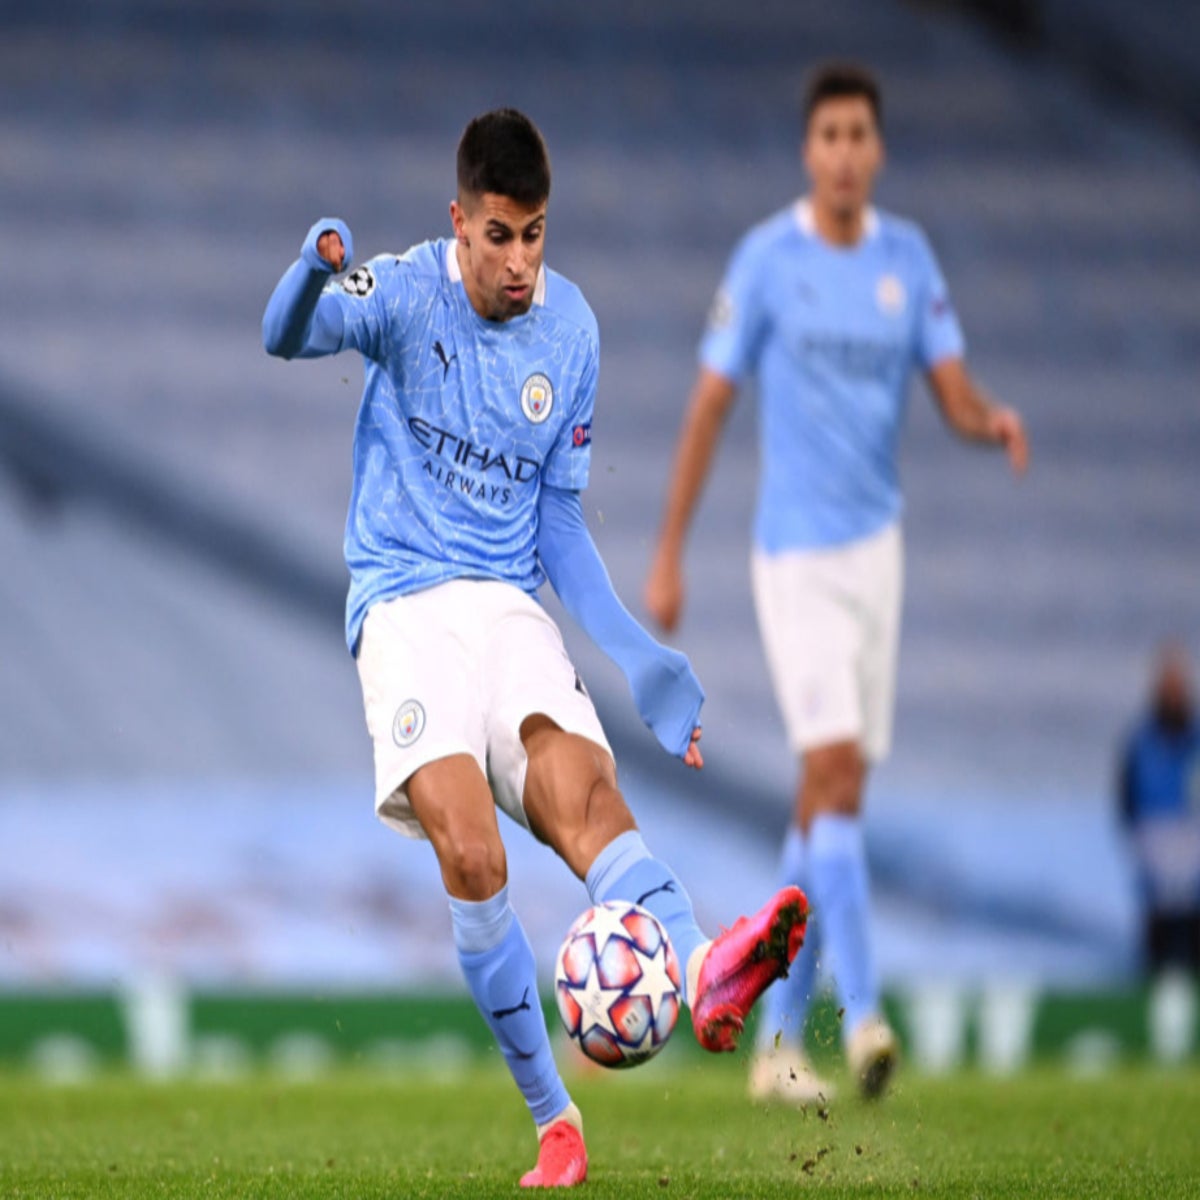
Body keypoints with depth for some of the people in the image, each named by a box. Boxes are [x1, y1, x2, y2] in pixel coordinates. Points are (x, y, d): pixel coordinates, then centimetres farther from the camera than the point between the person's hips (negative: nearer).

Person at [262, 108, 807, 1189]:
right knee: (471, 857, -22)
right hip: (406, 604, -3)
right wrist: (313, 277, -46)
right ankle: (553, 1121, -13)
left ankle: (703, 975, -54)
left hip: (512, 604, 3)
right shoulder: (407, 293, -2)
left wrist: (637, 658, 4)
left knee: (585, 792, -26)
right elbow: (287, 336, -23)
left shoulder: (571, 331, 8)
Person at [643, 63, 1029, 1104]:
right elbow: (710, 405, -2)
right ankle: (862, 1014, -24)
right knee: (835, 768, -19)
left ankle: (779, 1038, 15)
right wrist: (668, 556, -3)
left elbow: (957, 396, 2)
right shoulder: (766, 259, -5)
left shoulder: (909, 257, 6)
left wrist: (995, 422, -23)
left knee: (828, 797, 7)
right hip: (795, 551, -5)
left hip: (876, 542, 5)